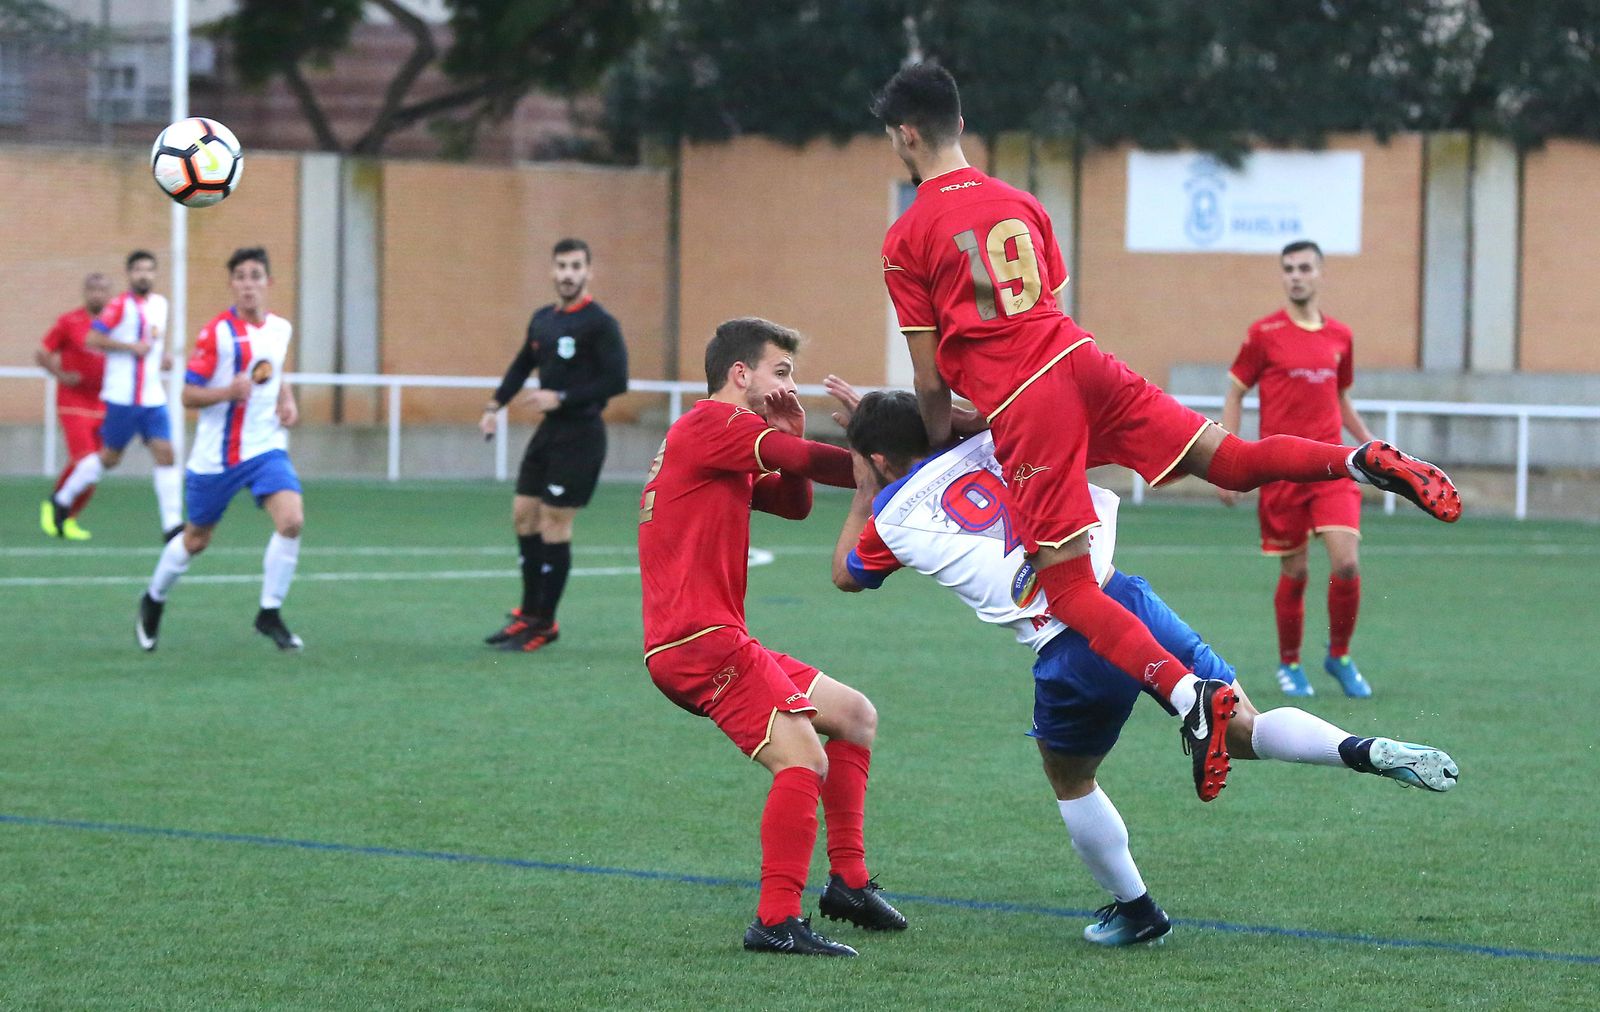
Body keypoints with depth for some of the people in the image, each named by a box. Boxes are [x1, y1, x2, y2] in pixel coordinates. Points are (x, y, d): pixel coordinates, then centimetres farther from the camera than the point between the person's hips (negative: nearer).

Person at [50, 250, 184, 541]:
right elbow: (92, 339, -16)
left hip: (153, 397, 5)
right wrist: (131, 347, -21)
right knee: (110, 457, 5)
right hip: (122, 396, -5)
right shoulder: (121, 306, -10)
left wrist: (164, 355, 10)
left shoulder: (160, 303, 11)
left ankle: (172, 525, -7)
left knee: (165, 453, -7)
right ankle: (63, 498, 27)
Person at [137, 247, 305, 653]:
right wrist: (228, 392, -28)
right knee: (196, 539, 11)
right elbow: (188, 394, -11)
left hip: (266, 447, 3)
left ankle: (269, 614, -6)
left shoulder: (281, 328, 5)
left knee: (291, 519, -20)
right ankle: (154, 600, 39)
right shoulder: (217, 332, -11)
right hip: (216, 454, -3)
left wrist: (287, 401, 5)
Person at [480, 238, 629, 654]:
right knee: (523, 517, 8)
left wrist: (562, 398, -22)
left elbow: (617, 380, -18)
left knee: (554, 526, -5)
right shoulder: (542, 319, 9)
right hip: (549, 432, 8)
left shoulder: (599, 324, -13)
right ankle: (529, 613, 21)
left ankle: (543, 625, 6)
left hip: (580, 436, -8)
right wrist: (495, 405, 14)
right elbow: (523, 365, 24)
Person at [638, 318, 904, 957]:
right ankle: (776, 922, -25)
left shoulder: (723, 443, 25)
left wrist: (789, 436, 10)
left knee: (856, 716, 20)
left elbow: (793, 502, 25)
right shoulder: (713, 421, -7)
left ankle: (848, 881, 18)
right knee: (804, 760, -22)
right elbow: (808, 463, -16)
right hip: (700, 641, -11)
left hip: (716, 640, 11)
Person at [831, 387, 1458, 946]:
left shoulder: (893, 518, 10)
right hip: (1120, 597, 4)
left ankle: (1135, 911, 28)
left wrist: (862, 493, 42)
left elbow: (846, 575, 31)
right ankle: (1361, 751, -15)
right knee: (1241, 729, 9)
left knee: (1070, 781, 24)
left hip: (1069, 654, -4)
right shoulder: (978, 449, 15)